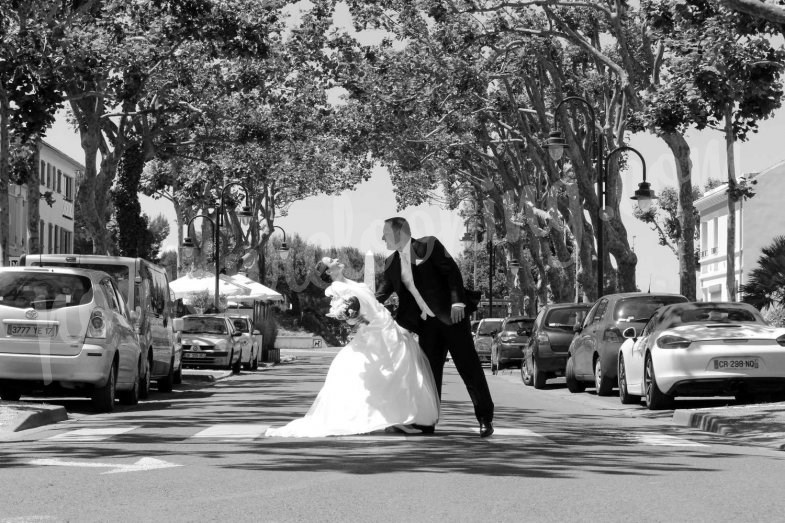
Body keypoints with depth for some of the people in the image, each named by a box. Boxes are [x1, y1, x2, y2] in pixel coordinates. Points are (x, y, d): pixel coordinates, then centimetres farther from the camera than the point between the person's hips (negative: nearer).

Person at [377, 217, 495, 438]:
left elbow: (452, 271, -14)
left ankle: (485, 418, 3)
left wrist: (457, 302, -24)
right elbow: (384, 290, 12)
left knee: (468, 365, -4)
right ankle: (427, 422, 7)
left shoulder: (428, 246, -9)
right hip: (427, 323, 6)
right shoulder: (391, 263, 9)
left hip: (451, 315, -6)